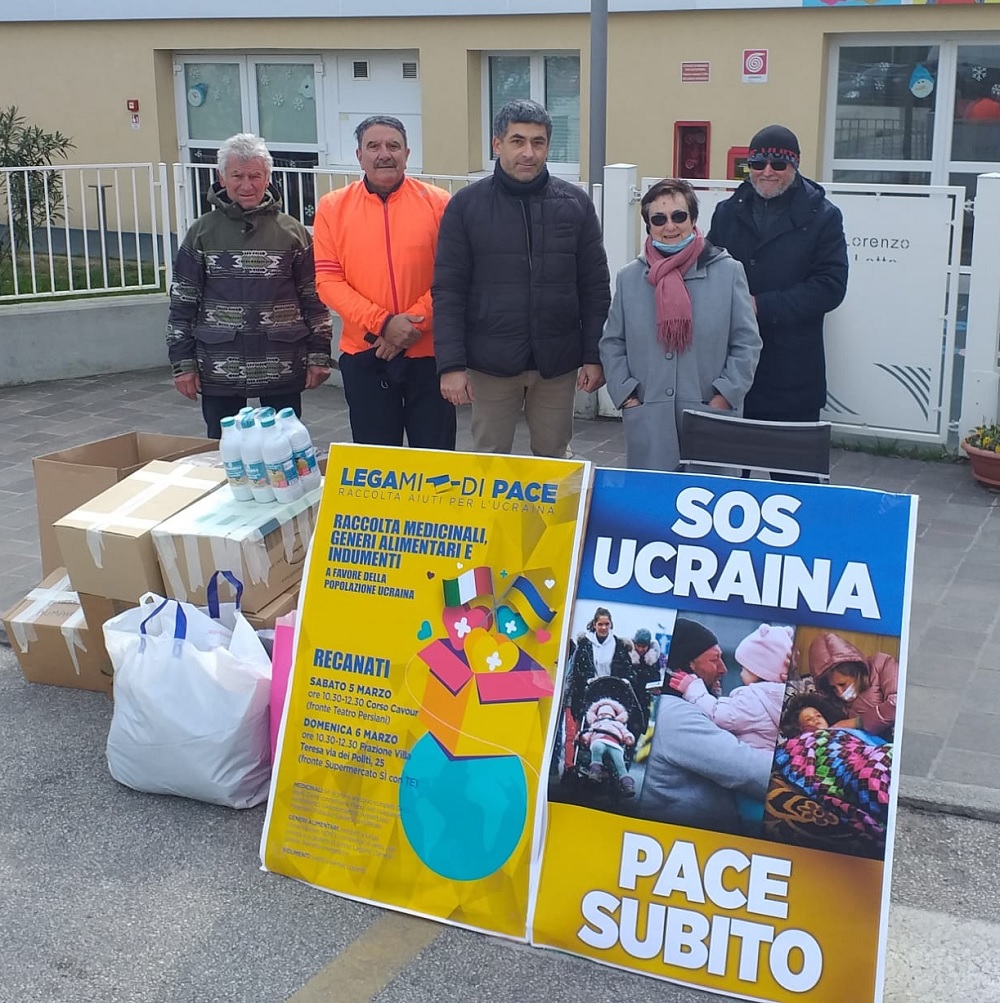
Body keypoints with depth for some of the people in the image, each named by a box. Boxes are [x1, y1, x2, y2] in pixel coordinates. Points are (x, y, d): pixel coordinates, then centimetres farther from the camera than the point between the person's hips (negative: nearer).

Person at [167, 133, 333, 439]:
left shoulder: (293, 233, 3)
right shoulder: (201, 233, 3)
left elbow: (314, 299, 4)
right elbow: (182, 303, 4)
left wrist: (319, 355, -1)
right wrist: (183, 363, -1)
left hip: (283, 369, 0)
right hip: (219, 371, 0)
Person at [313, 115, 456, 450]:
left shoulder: (438, 203, -2)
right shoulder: (333, 207, 1)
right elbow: (328, 279, -4)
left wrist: (417, 322, -15)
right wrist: (382, 323, -14)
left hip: (428, 352, -1)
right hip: (364, 355, 1)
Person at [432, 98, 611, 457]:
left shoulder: (575, 203, 1)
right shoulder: (466, 205, -3)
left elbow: (595, 287, 4)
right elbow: (448, 291, -4)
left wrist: (595, 356, -1)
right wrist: (451, 364, -11)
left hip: (558, 362, 1)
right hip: (490, 363, -1)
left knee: (553, 460, 13)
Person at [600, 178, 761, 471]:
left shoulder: (728, 272, 1)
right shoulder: (629, 277, 9)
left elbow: (747, 343, 2)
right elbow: (611, 343, 12)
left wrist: (724, 398, -5)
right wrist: (626, 397, 1)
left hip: (711, 419, -2)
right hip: (648, 422, 2)